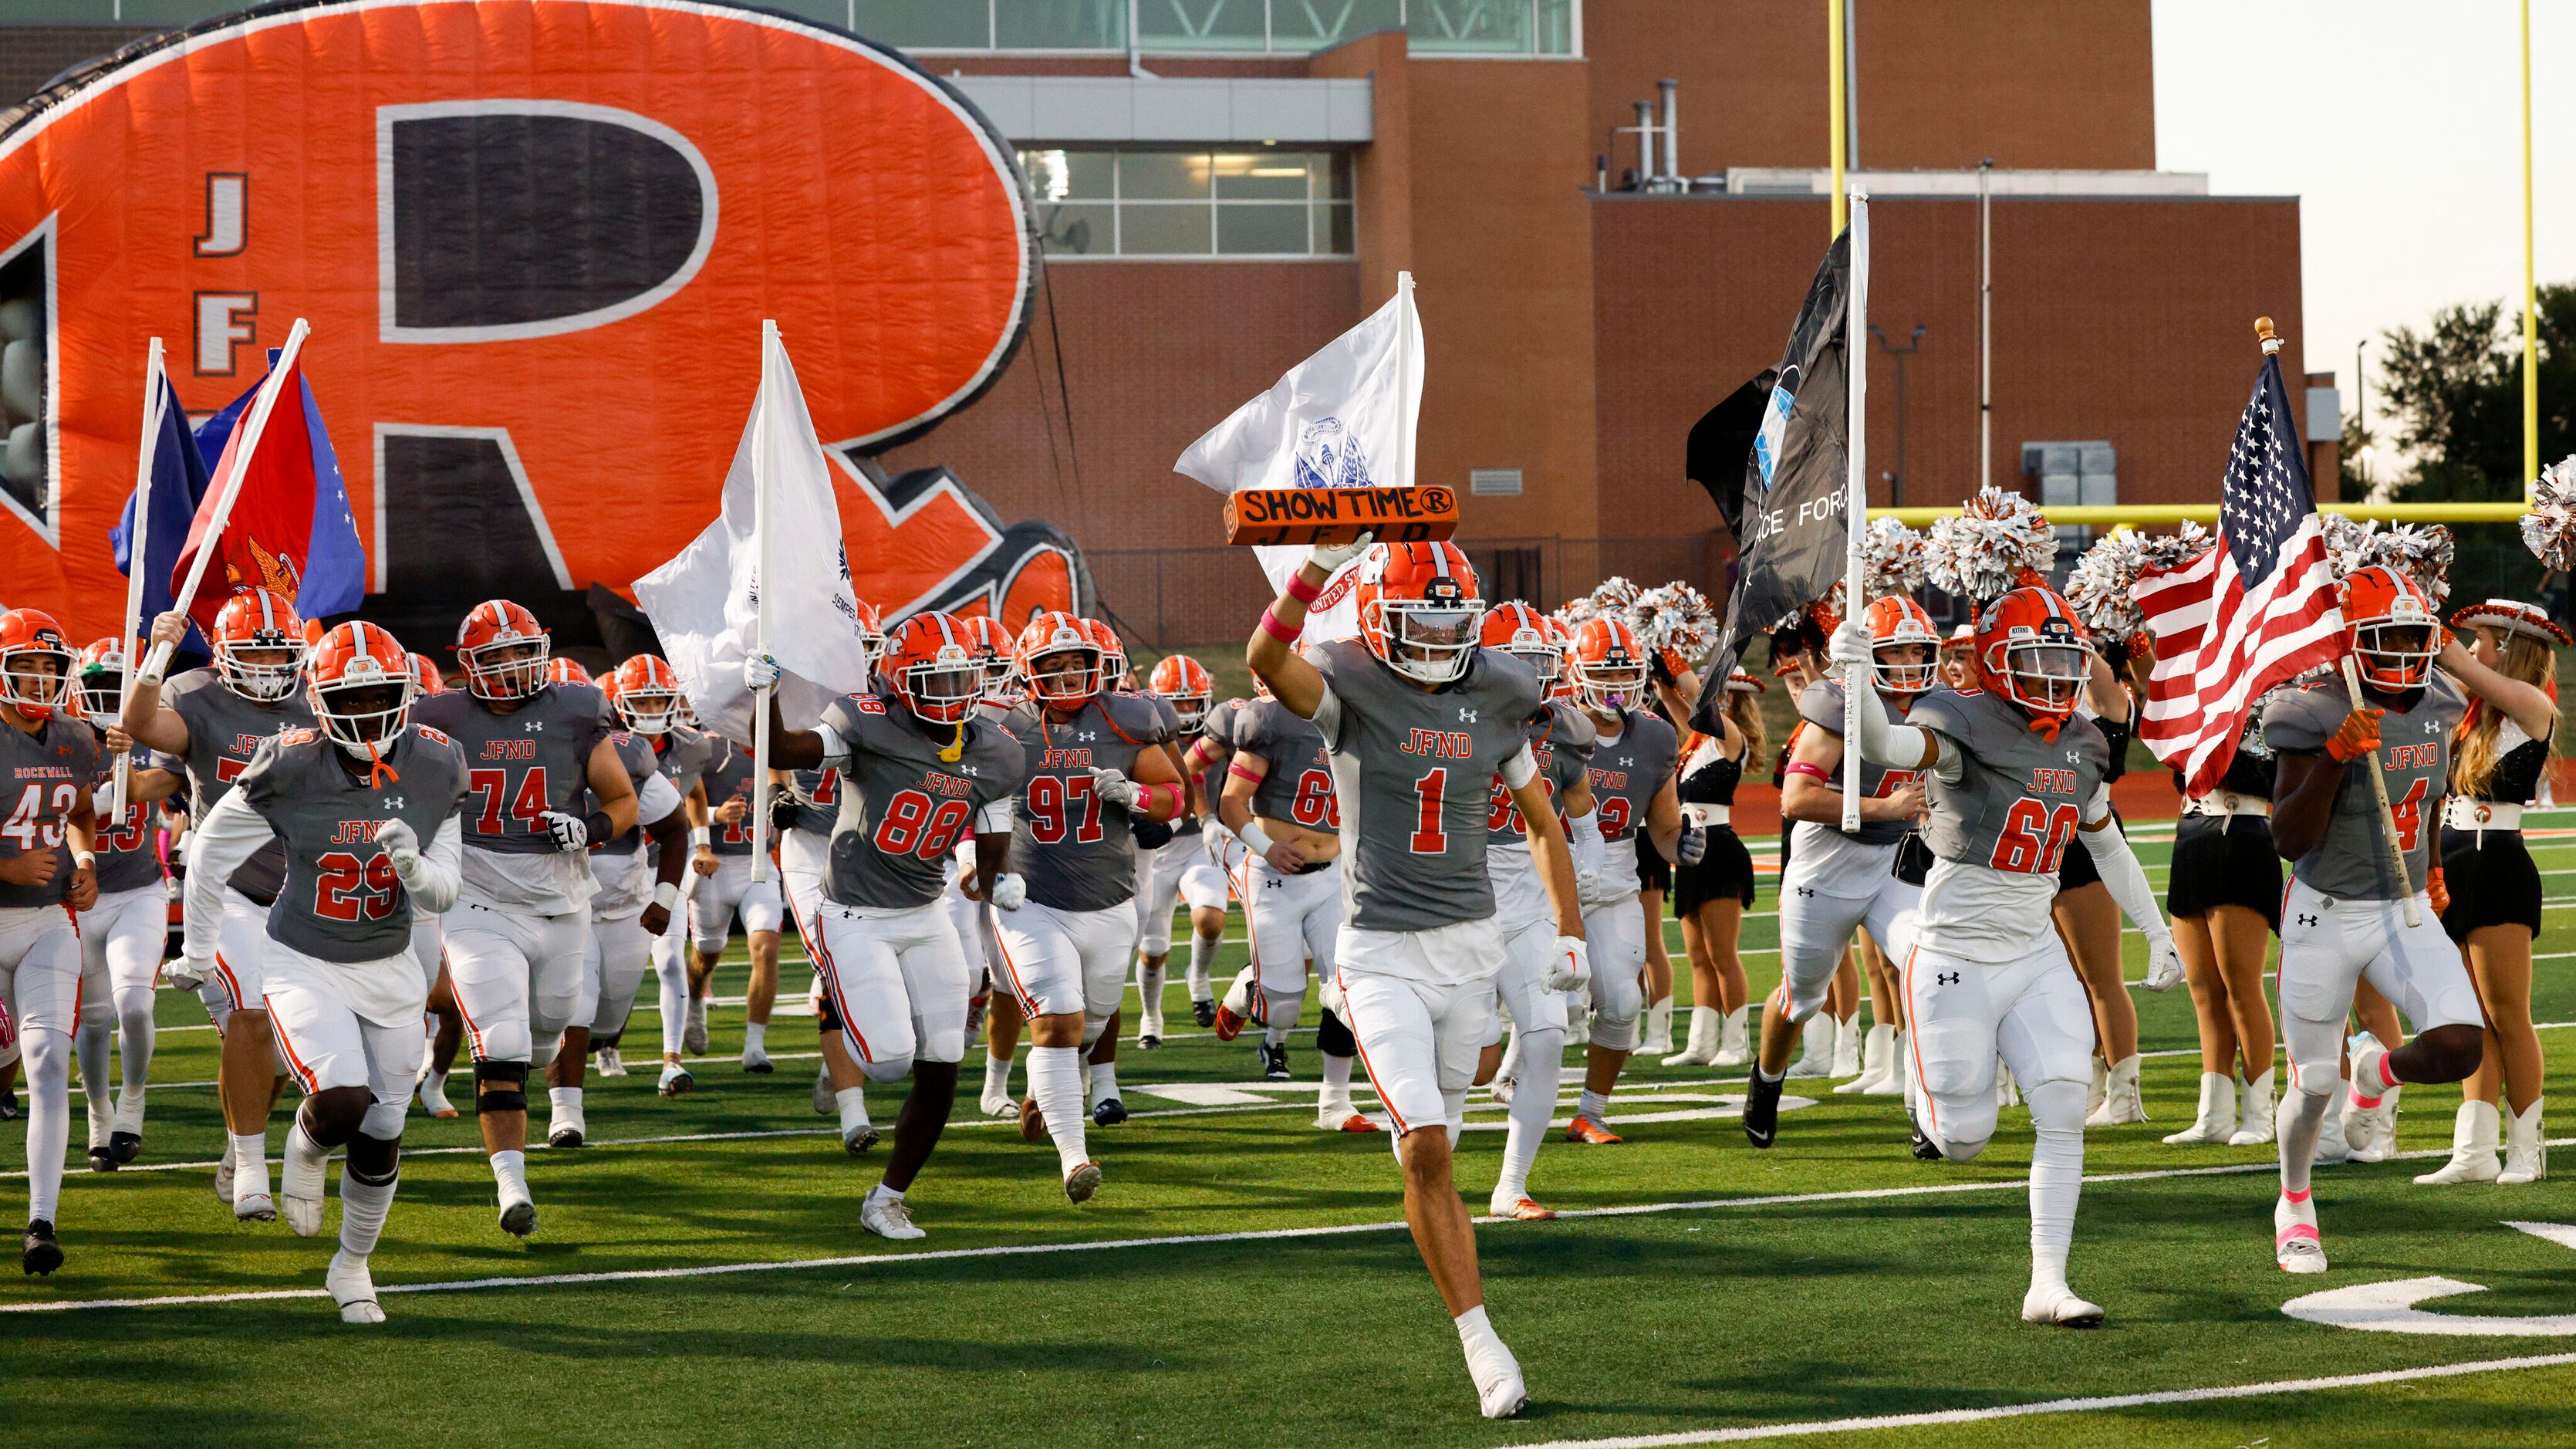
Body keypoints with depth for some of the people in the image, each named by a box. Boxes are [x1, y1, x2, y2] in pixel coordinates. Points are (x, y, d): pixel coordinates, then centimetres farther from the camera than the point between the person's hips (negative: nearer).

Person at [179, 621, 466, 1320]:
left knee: (380, 1134, 9)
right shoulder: (291, 769, -17)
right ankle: (306, 1147, 12)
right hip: (305, 966, -4)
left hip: (389, 970, 4)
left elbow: (443, 892, 0)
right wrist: (198, 952, 8)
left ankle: (352, 1266, 32)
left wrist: (415, 867, -25)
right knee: (342, 1100, -25)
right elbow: (210, 850, -2)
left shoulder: (434, 769, -7)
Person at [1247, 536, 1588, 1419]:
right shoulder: (1353, 689, -6)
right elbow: (1266, 660, -29)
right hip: (1382, 955, -4)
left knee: (1433, 1153, 10)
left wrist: (1569, 933, 12)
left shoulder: (1493, 701, 6)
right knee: (1427, 1152, -13)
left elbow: (1542, 823, 18)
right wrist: (1321, 565, -38)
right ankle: (1482, 1347, -11)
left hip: (1472, 947, 4)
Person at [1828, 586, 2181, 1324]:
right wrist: (1856, 674, -54)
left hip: (2036, 954, 6)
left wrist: (2158, 933, 25)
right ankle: (1931, 1091, 38)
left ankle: (2048, 1284, 1)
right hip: (1955, 956, -6)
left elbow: (2108, 846, 22)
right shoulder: (1965, 725, -15)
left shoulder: (2081, 746, 7)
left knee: (2064, 1113, -6)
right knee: (1963, 1141, 0)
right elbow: (1884, 745, -35)